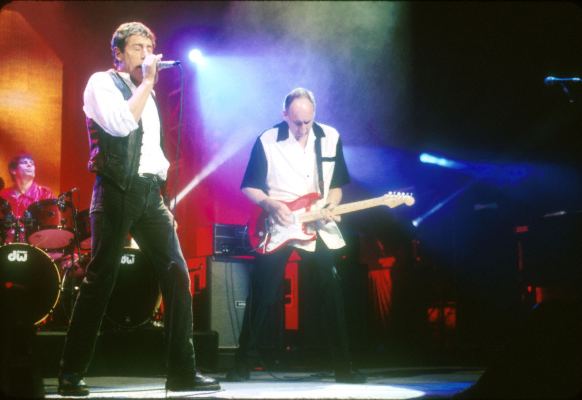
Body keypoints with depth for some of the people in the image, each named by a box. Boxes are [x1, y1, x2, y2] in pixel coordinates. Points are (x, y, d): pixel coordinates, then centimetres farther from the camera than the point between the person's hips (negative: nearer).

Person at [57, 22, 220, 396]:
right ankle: (72, 373, 2)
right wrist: (148, 82, -9)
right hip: (117, 191, -7)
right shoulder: (102, 83, 0)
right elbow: (120, 124, -19)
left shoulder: (145, 92, 22)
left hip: (150, 192, 7)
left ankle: (182, 371, 1)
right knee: (100, 279, -7)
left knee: (177, 273, -3)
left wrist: (164, 198, 16)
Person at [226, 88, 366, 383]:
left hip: (319, 228, 3)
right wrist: (270, 204, -18)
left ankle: (343, 367, 11)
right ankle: (243, 366, 6)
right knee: (262, 296, -4)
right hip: (276, 228, -2)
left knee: (332, 295, 2)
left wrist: (331, 206, -9)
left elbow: (337, 183, 11)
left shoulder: (330, 138, 1)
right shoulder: (267, 141, -7)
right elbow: (248, 187, -1)